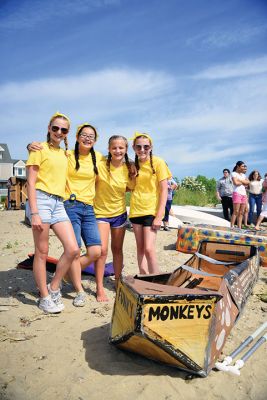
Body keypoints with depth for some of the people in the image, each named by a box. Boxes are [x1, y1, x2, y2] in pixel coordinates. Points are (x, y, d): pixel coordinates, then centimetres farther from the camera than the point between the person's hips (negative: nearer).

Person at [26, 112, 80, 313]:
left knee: (73, 250, -4)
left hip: (59, 204, 6)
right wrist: (34, 213, -14)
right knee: (42, 252, 1)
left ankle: (53, 287, 16)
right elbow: (31, 183, -7)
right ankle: (45, 297, 16)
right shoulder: (40, 149, 0)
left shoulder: (65, 154, 20)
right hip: (41, 200, -6)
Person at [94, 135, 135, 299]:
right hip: (101, 212, -3)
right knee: (102, 250, -9)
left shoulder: (129, 169, -4)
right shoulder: (100, 165, -15)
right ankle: (100, 287, 7)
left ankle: (118, 281, 31)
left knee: (117, 249, 14)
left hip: (119, 213, 3)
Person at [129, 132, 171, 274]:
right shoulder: (133, 165, 8)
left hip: (151, 210, -5)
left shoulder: (158, 162, -6)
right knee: (140, 248, 9)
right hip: (136, 210, 5)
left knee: (149, 249, -11)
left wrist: (159, 216, -13)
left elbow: (164, 190, -9)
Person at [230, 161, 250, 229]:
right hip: (237, 193, -7)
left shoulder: (243, 175, 20)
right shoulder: (234, 173, -1)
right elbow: (236, 183, -16)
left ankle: (239, 228, 6)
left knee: (241, 212, 4)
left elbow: (248, 182, 5)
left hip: (244, 194, 7)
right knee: (236, 212, -11)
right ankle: (232, 227, -10)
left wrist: (240, 180, -8)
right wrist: (243, 182, 0)